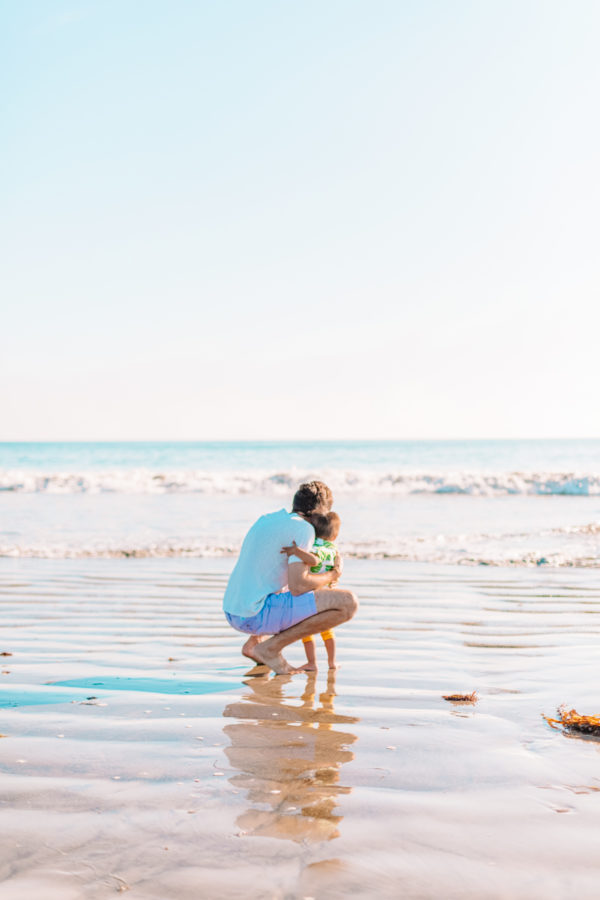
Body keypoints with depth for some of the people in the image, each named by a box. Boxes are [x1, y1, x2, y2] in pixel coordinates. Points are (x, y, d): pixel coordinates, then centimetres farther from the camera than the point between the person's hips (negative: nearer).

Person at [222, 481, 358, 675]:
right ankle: (271, 647, -5)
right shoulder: (303, 528, -8)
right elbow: (297, 586, -18)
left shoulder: (267, 519, 17)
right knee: (348, 603, -12)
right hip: (259, 615, -9)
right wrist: (334, 573, 0)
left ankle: (255, 641, 16)